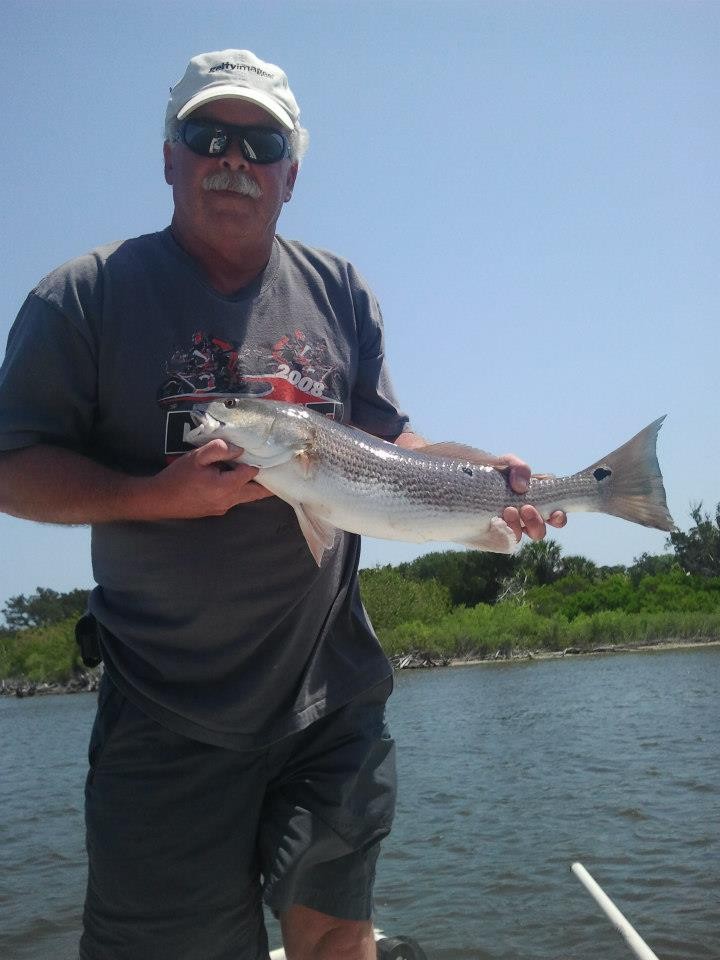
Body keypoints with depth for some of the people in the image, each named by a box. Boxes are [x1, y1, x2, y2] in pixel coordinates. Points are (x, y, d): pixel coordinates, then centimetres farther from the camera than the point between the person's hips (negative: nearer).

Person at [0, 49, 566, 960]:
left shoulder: (339, 293, 8)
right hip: (168, 711, -3)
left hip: (332, 699, 4)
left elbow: (386, 442, 13)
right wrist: (159, 495, -20)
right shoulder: (89, 295, -3)